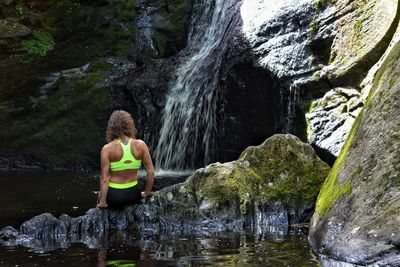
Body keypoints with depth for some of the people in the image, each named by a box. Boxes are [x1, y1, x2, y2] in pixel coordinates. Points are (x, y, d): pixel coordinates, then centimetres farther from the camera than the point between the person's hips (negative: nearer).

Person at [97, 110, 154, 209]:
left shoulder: (107, 149, -15)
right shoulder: (140, 145, -9)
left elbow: (104, 178, -15)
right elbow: (151, 171, -6)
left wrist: (102, 202, -7)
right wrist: (146, 193, 8)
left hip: (114, 197, -2)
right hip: (134, 195, 2)